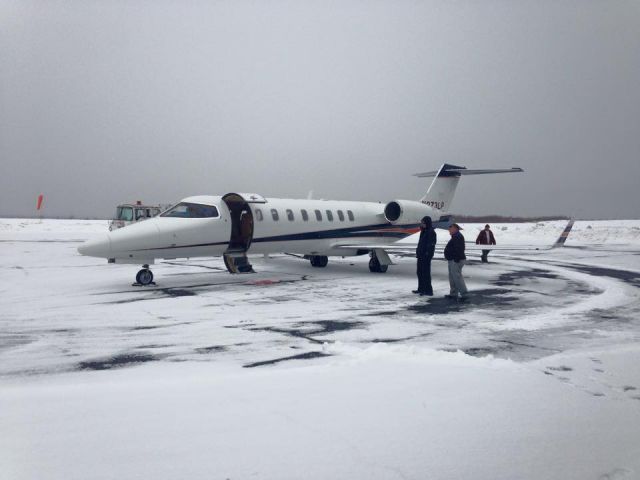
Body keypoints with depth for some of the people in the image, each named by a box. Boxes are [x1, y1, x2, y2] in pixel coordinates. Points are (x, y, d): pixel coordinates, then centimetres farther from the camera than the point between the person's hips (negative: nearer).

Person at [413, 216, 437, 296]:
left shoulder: (431, 232, -13)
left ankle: (428, 290, -2)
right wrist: (418, 252, 16)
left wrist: (426, 255, -22)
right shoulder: (423, 231, 15)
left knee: (426, 273, -7)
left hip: (426, 256, -10)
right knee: (420, 272, 15)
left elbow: (431, 245, -19)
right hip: (421, 255, 10)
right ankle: (421, 289, 24)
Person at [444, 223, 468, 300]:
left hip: (456, 261, -11)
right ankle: (453, 294, 19)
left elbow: (458, 249, -25)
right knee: (452, 278, 14)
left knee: (457, 277, -12)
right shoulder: (455, 236, 19)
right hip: (452, 260, 11)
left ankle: (464, 294, -12)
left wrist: (456, 260, -27)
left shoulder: (457, 237, -16)